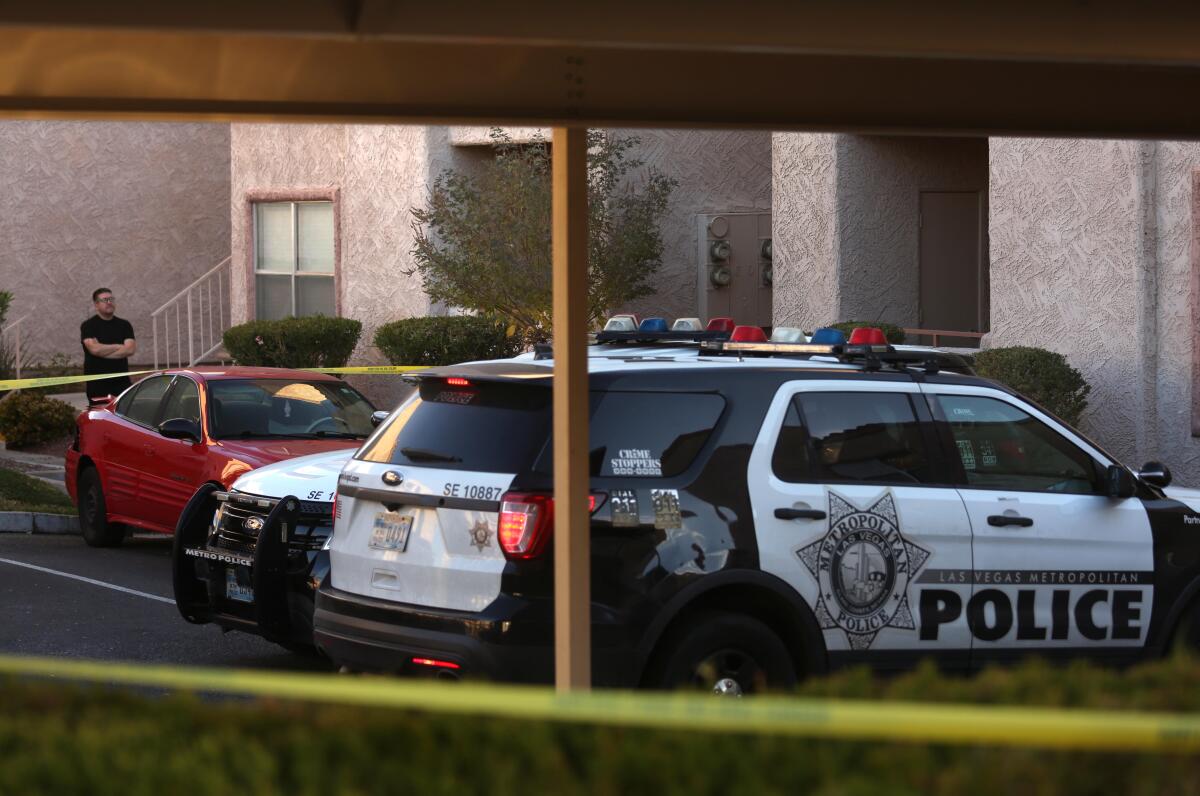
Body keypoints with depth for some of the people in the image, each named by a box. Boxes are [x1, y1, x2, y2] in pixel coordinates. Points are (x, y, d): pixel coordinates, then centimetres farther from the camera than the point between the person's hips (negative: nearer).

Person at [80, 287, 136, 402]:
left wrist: (104, 351, -8)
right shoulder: (88, 326, 2)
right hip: (97, 383, -3)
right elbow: (94, 348, -14)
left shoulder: (124, 325, 11)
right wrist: (119, 347, -2)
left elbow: (130, 349, -3)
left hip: (122, 382, 3)